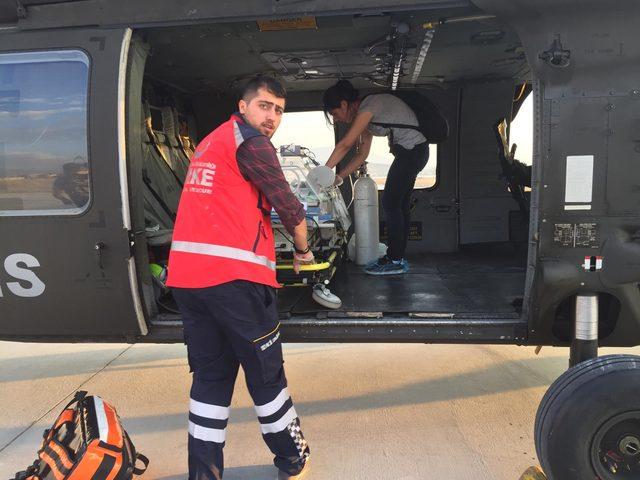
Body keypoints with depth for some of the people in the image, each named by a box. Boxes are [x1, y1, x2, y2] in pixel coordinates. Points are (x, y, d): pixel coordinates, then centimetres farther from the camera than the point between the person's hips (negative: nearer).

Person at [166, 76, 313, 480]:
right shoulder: (249, 140, -3)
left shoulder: (209, 143, 23)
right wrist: (303, 251, 12)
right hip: (233, 276, -8)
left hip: (186, 274, 8)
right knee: (266, 373, 7)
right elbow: (288, 205, -5)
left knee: (211, 375, 14)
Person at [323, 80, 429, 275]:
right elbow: (362, 154, 13)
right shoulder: (366, 115, 14)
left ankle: (395, 260, 1)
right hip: (412, 151, 10)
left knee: (390, 203, -6)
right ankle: (398, 257, 18)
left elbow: (345, 144, -20)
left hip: (412, 149, -10)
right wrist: (339, 177, 7)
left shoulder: (369, 105, -16)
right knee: (399, 204, 11)